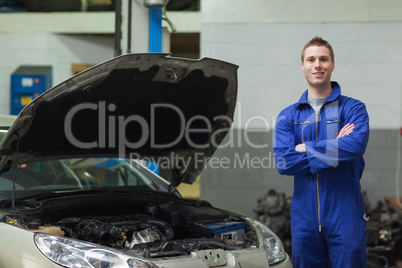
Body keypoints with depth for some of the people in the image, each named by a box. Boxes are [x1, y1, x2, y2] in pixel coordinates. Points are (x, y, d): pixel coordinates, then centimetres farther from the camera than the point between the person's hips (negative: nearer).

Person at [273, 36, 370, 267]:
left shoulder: (353, 108, 2)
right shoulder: (288, 116, 8)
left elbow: (357, 144, -19)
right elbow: (283, 162, -7)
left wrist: (306, 148, -12)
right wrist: (336, 149, -11)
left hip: (345, 214, -2)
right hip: (304, 215, 3)